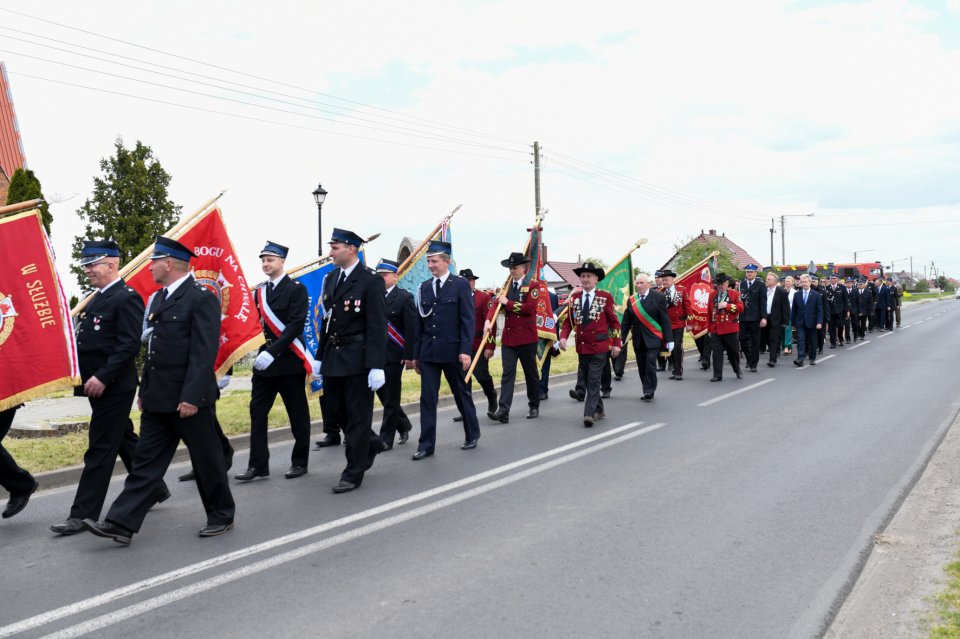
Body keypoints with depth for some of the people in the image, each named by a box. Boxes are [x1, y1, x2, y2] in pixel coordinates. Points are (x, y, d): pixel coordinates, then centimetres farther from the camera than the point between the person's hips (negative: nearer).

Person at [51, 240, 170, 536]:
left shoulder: (127, 298, -14)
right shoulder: (98, 298, 15)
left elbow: (129, 345, -21)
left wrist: (102, 377, -24)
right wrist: (88, 377, 9)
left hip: (113, 387, -10)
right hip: (100, 386, 10)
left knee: (100, 450, -4)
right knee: (124, 441, 18)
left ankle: (84, 514, 3)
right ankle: (155, 489, 30)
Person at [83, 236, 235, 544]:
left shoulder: (201, 298, -13)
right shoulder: (158, 299, 14)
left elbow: (204, 352, -19)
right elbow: (154, 348, 19)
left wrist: (191, 396, -23)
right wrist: (144, 391, 17)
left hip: (188, 398, -8)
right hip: (158, 399, 8)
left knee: (206, 459, 5)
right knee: (146, 460, 8)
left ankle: (221, 516, 20)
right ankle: (121, 523, 10)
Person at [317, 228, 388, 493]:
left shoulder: (371, 280, -11)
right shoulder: (331, 278, 11)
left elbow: (377, 326, -15)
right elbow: (326, 319, 16)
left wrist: (376, 366, -19)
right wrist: (320, 356, 14)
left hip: (358, 358, -7)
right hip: (333, 357, 7)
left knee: (358, 415, 2)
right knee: (336, 410, 13)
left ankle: (354, 473, 12)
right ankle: (371, 443, 36)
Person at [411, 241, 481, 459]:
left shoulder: (460, 285, -4)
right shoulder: (424, 288, 9)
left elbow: (468, 319, -8)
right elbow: (420, 322, 11)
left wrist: (465, 350, -15)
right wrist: (416, 354, 10)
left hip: (452, 351, -4)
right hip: (428, 352, 4)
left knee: (462, 394, 11)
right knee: (427, 398, 2)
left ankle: (472, 435, 29)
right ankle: (426, 445, 7)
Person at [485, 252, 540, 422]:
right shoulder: (507, 285, 12)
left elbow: (530, 308, -17)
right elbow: (497, 304, 1)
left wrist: (508, 303, -14)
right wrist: (488, 320, -17)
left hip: (527, 338, -4)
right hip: (508, 337, 4)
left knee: (531, 373, 10)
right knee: (507, 374, -4)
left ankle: (534, 407, 25)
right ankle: (503, 411, -10)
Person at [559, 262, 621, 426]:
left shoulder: (605, 296, -2)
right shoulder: (574, 297, 7)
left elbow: (614, 321, 0)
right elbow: (568, 321, 10)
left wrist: (616, 343, -5)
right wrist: (563, 337, -7)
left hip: (600, 347, -5)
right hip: (582, 347, 5)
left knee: (594, 381, -10)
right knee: (588, 381, 12)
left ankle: (589, 414, -10)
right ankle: (599, 410, 27)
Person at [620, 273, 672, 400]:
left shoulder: (658, 297, -3)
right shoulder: (631, 300, 7)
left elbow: (665, 319, -4)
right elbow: (626, 321, 9)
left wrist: (669, 340, -7)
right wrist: (621, 339, 1)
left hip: (653, 338, -4)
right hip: (638, 340, 4)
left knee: (650, 365, -10)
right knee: (642, 367, 7)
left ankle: (649, 390, 0)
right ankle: (647, 391, 17)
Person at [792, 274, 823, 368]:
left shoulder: (816, 295, 0)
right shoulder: (797, 295, 5)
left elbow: (820, 310, -3)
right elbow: (794, 310, 8)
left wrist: (819, 322, -13)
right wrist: (793, 322, 4)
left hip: (811, 322, -1)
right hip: (800, 323, 1)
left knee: (812, 341, 10)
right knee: (801, 340, -10)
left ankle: (812, 358, 25)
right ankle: (800, 360, -19)